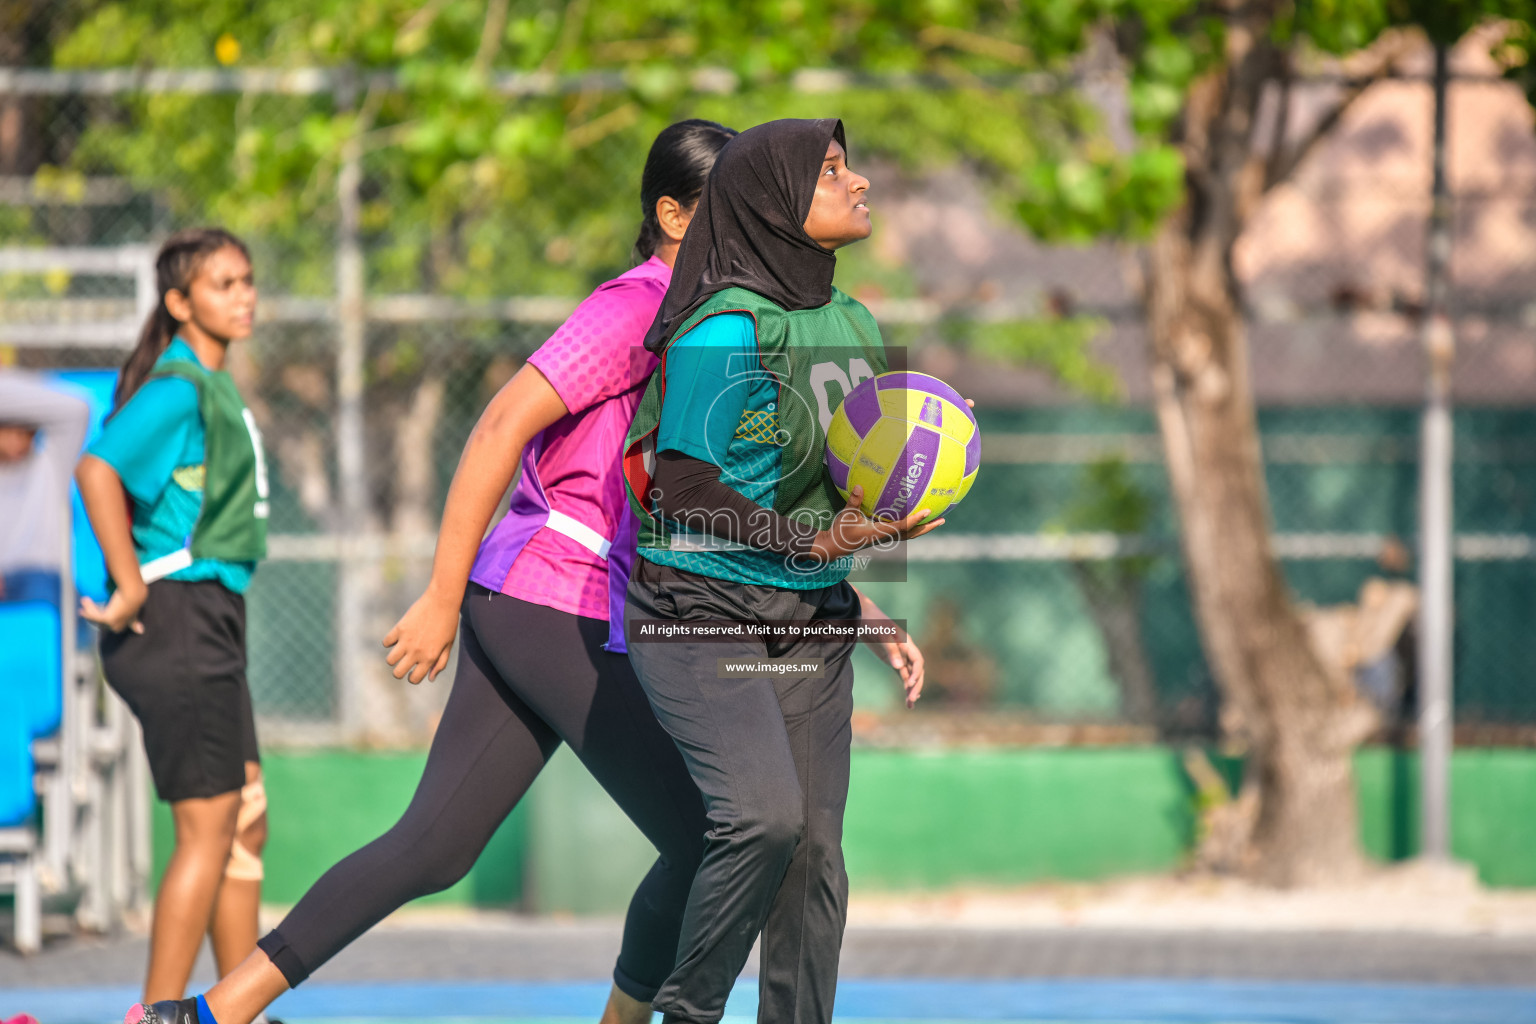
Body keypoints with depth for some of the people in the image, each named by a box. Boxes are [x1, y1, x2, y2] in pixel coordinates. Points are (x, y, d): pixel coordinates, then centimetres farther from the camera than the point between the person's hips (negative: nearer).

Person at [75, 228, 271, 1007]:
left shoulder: (218, 388, 16)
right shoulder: (178, 387, -14)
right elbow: (98, 469, -27)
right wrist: (130, 587, -23)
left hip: (212, 622, 10)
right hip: (178, 614, -10)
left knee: (246, 825, 12)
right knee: (207, 828, -8)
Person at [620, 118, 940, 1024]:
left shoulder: (853, 325, 9)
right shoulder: (729, 330, -16)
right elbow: (682, 487, -17)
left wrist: (861, 606, 17)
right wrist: (813, 543, -22)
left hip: (810, 622, 8)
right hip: (700, 609, -8)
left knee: (815, 853, 3)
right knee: (764, 813, -24)